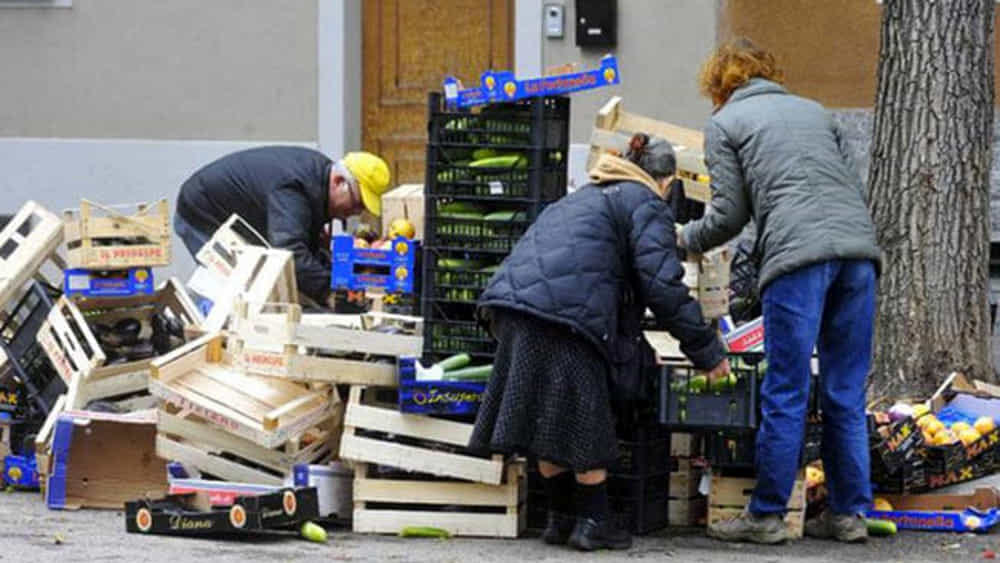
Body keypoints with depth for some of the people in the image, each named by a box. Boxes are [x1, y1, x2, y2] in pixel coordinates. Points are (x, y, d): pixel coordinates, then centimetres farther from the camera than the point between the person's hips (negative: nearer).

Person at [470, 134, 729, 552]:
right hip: (564, 313, -8)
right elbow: (662, 286, -5)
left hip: (514, 303, 8)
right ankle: (592, 522, 9)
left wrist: (638, 346, 49)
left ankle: (560, 517, 22)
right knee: (585, 423, 3)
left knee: (548, 421, 15)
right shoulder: (648, 205, 7)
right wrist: (707, 352, 1)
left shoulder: (586, 196, 34)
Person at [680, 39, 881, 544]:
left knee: (786, 394, -2)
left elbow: (730, 215, 9)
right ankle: (848, 512, 11)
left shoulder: (724, 123, 14)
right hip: (858, 249, 5)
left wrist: (686, 240, 26)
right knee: (846, 394, 9)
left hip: (797, 256, -5)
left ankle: (766, 515, 2)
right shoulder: (815, 111, 29)